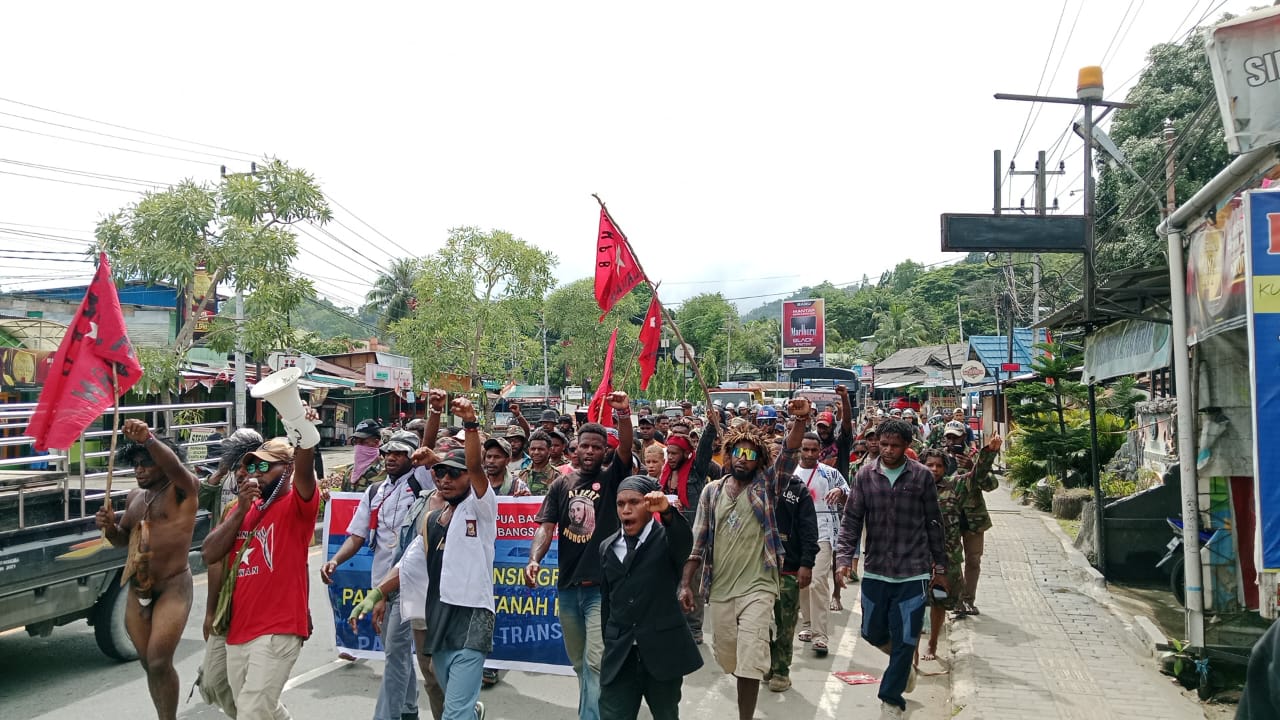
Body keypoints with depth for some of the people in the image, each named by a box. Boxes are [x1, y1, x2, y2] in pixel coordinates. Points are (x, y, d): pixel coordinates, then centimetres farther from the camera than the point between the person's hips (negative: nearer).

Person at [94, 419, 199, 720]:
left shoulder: (183, 489, -10)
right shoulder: (134, 497, 12)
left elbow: (175, 466, -33)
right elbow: (122, 538, 22)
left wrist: (149, 440, -51)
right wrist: (108, 526, -2)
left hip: (173, 586, -7)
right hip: (137, 589, 7)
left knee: (159, 662, -12)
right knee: (148, 663, 13)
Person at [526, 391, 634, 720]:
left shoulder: (612, 478, -2)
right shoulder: (561, 485, 7)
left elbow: (627, 448, -20)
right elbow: (546, 526, 0)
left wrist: (623, 414, -39)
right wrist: (534, 559, -19)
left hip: (602, 585, -4)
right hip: (568, 586, 4)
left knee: (596, 662, -10)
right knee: (579, 663, 17)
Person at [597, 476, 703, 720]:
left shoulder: (668, 539, -5)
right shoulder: (607, 547, 9)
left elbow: (685, 541, -29)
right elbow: (606, 600, 15)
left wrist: (667, 511, -48)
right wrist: (608, 646, 16)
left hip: (663, 650, -3)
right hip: (619, 655, 3)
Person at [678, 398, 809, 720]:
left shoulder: (766, 486, -2)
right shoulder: (712, 490, 4)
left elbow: (788, 456, -19)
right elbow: (698, 541, 6)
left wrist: (800, 421, -36)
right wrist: (686, 583, 1)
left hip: (757, 588, -3)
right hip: (720, 590, 3)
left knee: (749, 662, -8)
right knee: (728, 658, 16)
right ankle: (749, 690, 47)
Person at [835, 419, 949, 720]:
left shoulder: (922, 476, -4)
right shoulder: (865, 475, -1)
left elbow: (933, 524, 3)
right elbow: (852, 520, -1)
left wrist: (940, 567, 5)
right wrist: (844, 557, -12)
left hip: (913, 573, -2)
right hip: (875, 571, 2)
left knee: (904, 641, 2)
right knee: (873, 632, 13)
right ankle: (904, 661, 45)